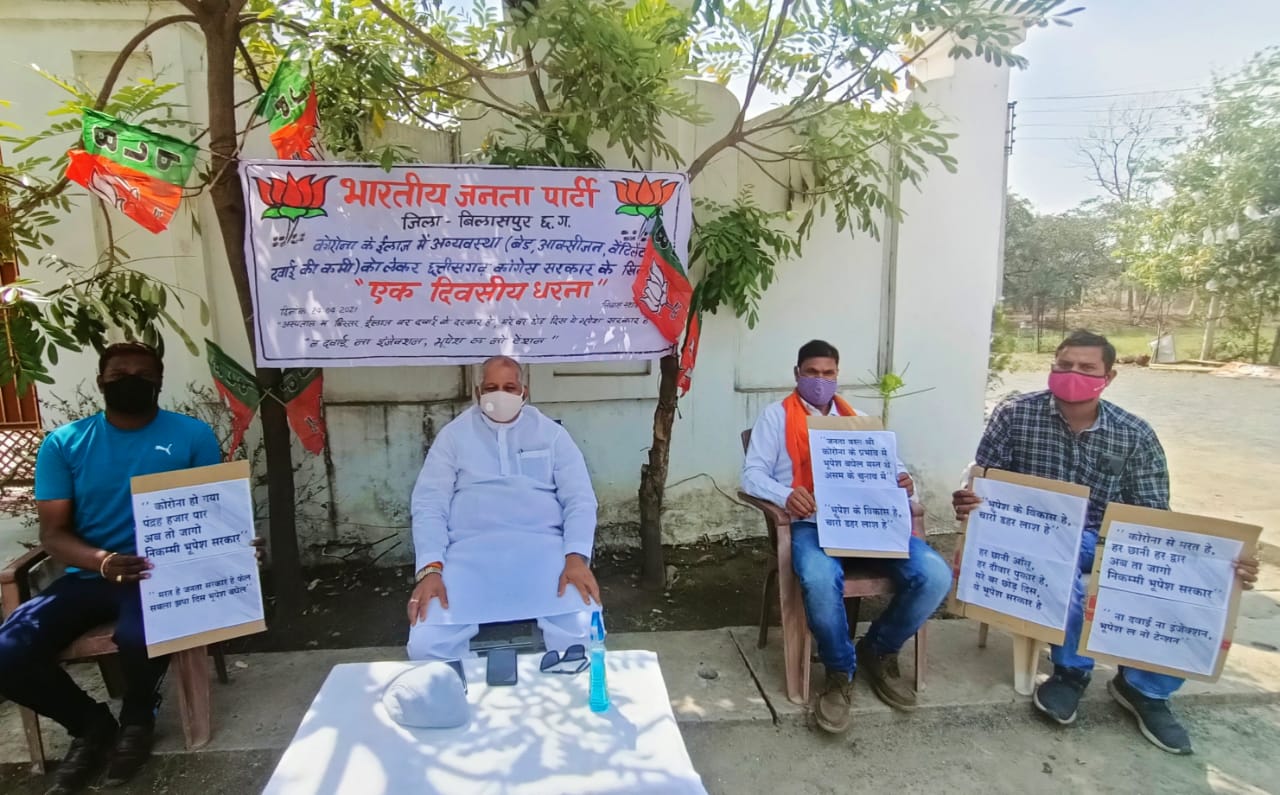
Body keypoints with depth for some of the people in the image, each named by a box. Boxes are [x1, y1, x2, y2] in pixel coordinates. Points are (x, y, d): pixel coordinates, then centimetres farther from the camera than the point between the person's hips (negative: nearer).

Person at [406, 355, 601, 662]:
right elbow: (429, 503, 4)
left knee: (580, 633, -24)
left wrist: (576, 557, -14)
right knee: (425, 644, -21)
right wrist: (430, 568, -13)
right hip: (469, 554, 1)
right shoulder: (453, 435, 11)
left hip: (542, 550, 0)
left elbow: (580, 499, 5)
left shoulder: (551, 433, 11)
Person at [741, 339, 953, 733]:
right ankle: (840, 672, -8)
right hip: (811, 523, -4)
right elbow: (752, 474, 2)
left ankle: (878, 651, 7)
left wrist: (904, 482, -6)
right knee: (820, 580, -38)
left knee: (935, 575, -20)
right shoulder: (776, 415, 11)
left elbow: (890, 467, 20)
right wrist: (786, 494, -19)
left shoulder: (859, 419, 25)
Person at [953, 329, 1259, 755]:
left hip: (1112, 541, 3)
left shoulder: (1135, 435, -1)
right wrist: (967, 502, -30)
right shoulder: (1015, 414, -7)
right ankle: (1072, 669, -6)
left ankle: (1144, 686, 7)